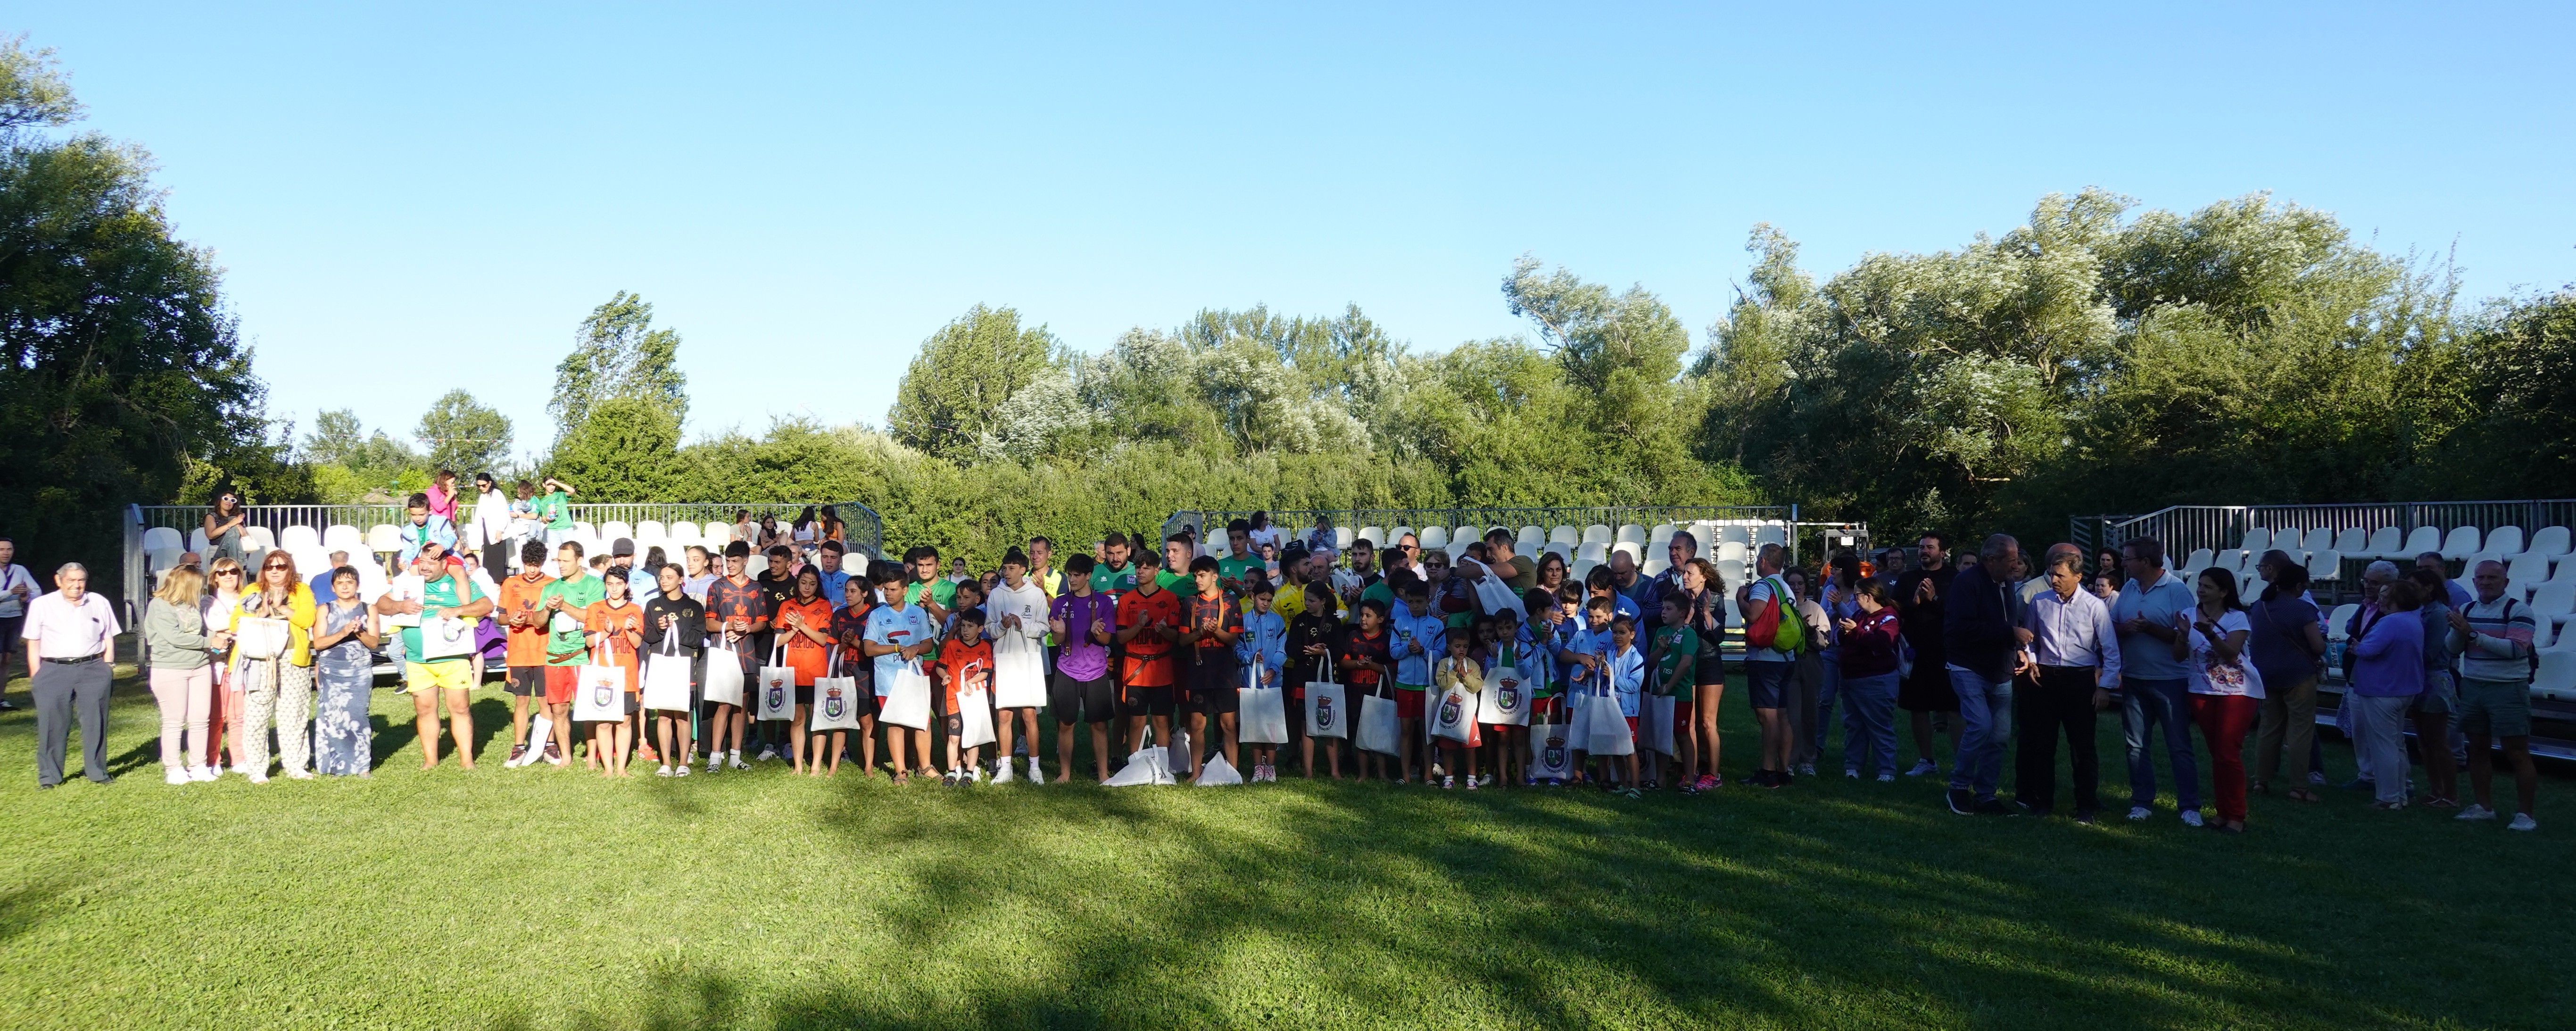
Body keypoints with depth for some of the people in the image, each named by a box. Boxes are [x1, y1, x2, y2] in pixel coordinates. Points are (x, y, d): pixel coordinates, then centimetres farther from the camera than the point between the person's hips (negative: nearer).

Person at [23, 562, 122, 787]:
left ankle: (97, 772, 10)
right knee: (52, 724, -1)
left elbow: (109, 640, 12)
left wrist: (106, 670, 4)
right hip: (54, 671, -1)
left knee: (95, 722, 1)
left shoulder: (99, 603, 10)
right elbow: (33, 645, 6)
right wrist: (35, 678, -1)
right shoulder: (41, 605, 6)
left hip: (92, 669, 1)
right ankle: (49, 776, 9)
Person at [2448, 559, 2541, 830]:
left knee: (2517, 752, -3)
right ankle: (2484, 806, 20)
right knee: (2477, 748, 11)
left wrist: (2474, 635, -24)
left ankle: (2525, 814, 3)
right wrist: (2458, 631, -14)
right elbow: (2453, 648, 6)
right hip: (2472, 686, 6)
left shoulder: (2518, 610, -8)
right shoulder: (2468, 609, 9)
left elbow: (2516, 648, -21)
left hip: (2508, 688, -6)